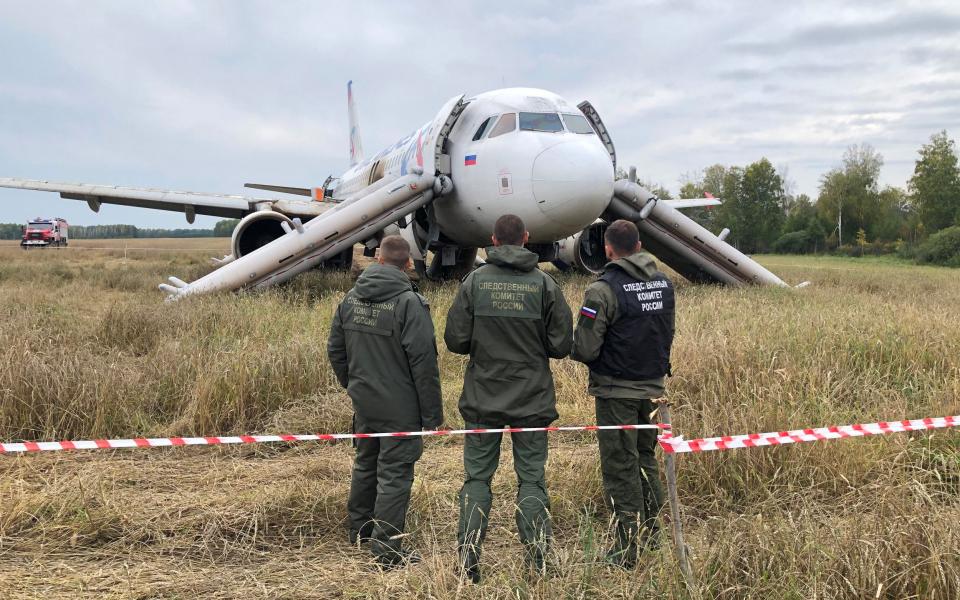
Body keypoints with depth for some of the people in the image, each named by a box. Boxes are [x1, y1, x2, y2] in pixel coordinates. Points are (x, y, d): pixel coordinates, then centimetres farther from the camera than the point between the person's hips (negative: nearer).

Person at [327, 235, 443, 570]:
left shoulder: (351, 299, 3)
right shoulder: (409, 303, -18)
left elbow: (335, 351, 11)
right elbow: (424, 363, -19)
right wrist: (432, 414, -12)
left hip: (364, 404, 7)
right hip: (400, 409, -7)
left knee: (365, 465, 23)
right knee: (394, 475, 2)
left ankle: (359, 530, 39)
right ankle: (386, 550, 9)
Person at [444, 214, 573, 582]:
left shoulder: (475, 281, -5)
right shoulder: (544, 283, -5)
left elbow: (455, 340, -6)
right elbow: (562, 345, -4)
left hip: (482, 398, 0)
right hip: (532, 399, 0)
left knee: (477, 477, 11)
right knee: (531, 477, 10)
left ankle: (468, 558, 11)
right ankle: (537, 560, 11)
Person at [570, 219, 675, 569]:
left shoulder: (604, 290, -18)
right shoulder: (664, 284, 3)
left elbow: (585, 350, -19)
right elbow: (668, 336, 13)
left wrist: (572, 346, 2)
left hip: (616, 392, -6)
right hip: (653, 388, 6)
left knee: (621, 468, 3)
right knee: (646, 460, 22)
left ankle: (626, 550, 11)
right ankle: (652, 532, 33)